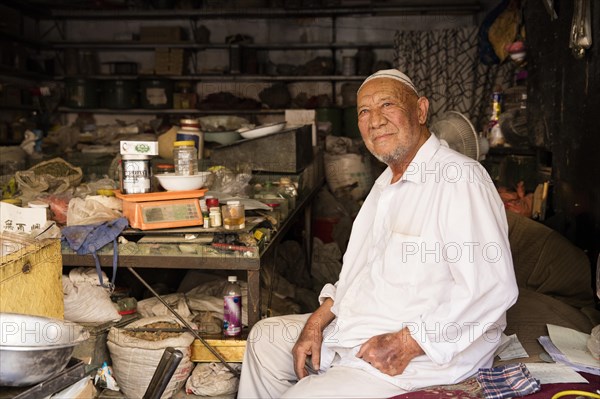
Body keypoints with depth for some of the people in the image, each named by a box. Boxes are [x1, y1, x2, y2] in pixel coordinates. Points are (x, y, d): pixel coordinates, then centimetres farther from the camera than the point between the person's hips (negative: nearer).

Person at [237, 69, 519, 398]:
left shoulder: (459, 179, -21)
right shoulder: (388, 181, 14)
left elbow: (494, 287, -28)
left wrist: (405, 345, -26)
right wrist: (317, 322, 5)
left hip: (423, 355, -10)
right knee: (264, 338, 16)